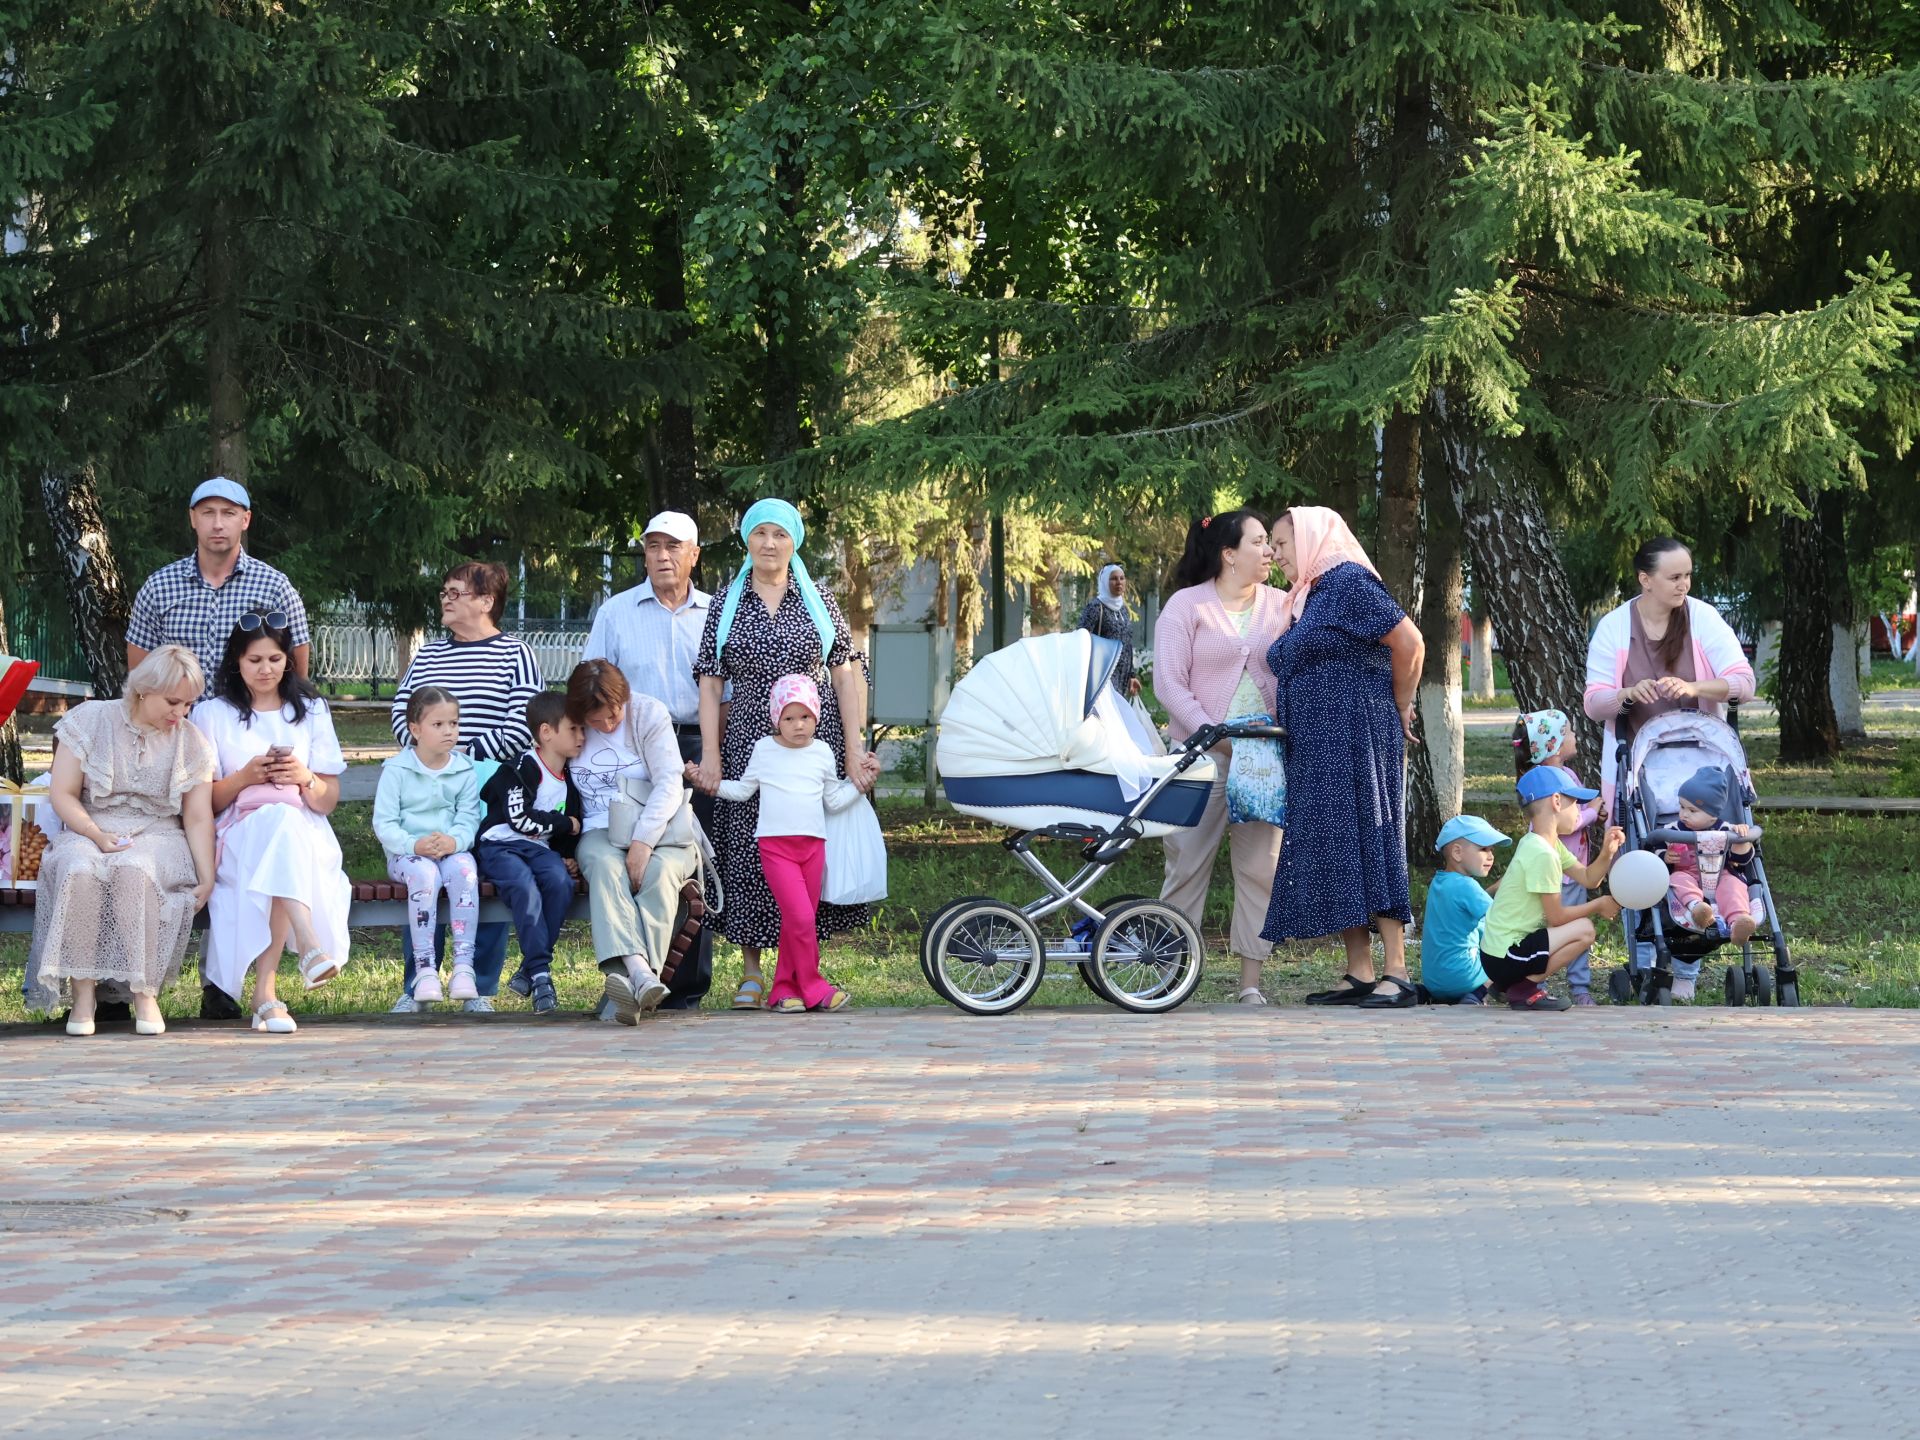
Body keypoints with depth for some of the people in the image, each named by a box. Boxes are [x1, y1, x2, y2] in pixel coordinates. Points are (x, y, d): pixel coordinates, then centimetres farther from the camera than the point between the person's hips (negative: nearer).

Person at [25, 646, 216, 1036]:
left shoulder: (192, 743, 8)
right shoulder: (89, 720, 2)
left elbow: (199, 818, 3)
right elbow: (63, 795, 0)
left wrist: (207, 878, -11)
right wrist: (96, 834, -17)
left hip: (158, 839, 0)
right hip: (89, 832, 0)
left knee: (135, 871, -38)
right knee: (79, 870, -38)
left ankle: (146, 992, -31)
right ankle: (83, 992, -32)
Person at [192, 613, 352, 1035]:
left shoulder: (311, 711, 19)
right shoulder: (212, 714, 14)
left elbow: (328, 802, 14)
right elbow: (206, 802, 7)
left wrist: (305, 778, -8)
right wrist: (245, 777, -11)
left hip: (306, 837, 1)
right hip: (238, 837, -1)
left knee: (283, 820, -38)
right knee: (277, 816, -38)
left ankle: (265, 990, -46)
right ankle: (309, 944, -57)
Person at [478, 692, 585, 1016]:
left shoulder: (570, 779, 16)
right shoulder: (520, 770, -9)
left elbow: (573, 825, 30)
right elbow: (520, 818, -17)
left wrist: (567, 856, 12)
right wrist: (566, 824, -6)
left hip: (539, 849, 6)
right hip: (499, 847, -6)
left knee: (561, 881, -28)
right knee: (524, 884, -37)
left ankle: (529, 970, -23)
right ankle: (540, 975, -34)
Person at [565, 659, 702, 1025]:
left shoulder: (649, 714, 0)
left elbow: (669, 783, -10)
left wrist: (643, 843, -21)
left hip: (660, 831, -1)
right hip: (600, 833, 1)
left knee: (660, 872, -35)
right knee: (605, 866, -35)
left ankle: (629, 981, -50)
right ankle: (639, 971, -57)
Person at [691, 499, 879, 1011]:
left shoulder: (818, 599, 7)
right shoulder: (726, 607, 8)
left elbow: (845, 675, 4)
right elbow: (711, 684, 6)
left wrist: (853, 749, -3)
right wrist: (710, 755, -3)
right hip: (748, 743, 0)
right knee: (747, 851, -2)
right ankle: (751, 973, 4)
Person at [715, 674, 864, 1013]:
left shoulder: (822, 754, 11)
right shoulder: (764, 750, 6)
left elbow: (834, 800, 17)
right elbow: (742, 790, 14)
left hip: (813, 845, 3)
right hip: (775, 845, -3)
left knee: (804, 919, 4)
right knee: (800, 916, -16)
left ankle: (785, 989, 14)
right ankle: (813, 987, -4)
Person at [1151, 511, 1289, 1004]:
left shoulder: (1280, 605, 10)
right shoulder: (1187, 606, -1)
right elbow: (1170, 685, -6)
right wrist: (1217, 737, -13)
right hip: (1203, 755, -3)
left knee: (1261, 866, 2)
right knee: (1188, 865, -3)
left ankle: (1251, 981, 7)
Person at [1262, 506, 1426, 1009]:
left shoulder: (1348, 584, -9)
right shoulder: (1305, 600, 20)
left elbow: (1409, 643, -14)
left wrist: (1398, 709, -4)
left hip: (1356, 743, -10)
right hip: (1315, 754, 10)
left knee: (1367, 848, -12)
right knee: (1332, 855, 6)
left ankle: (1397, 976, -13)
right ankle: (1359, 976, 7)